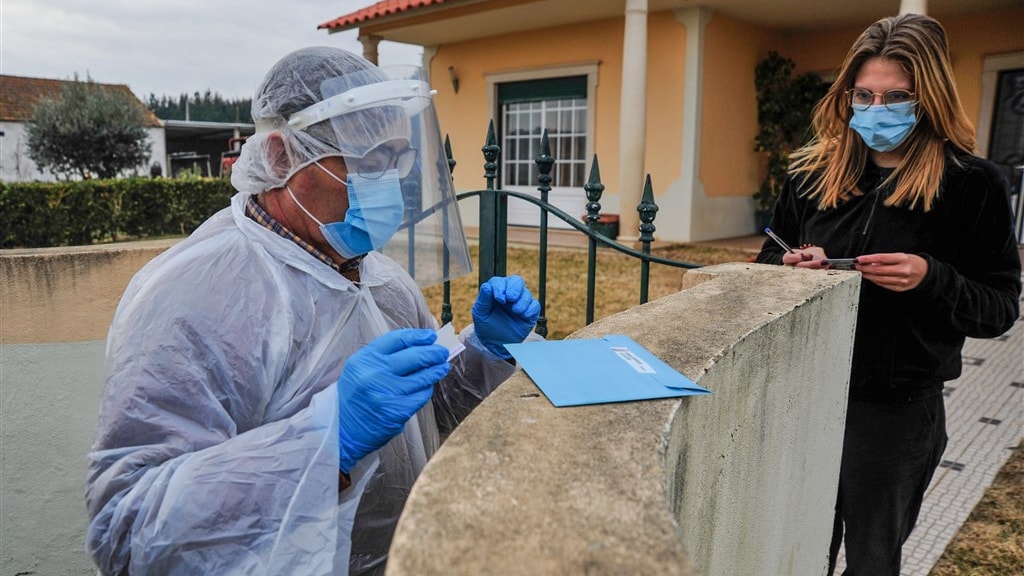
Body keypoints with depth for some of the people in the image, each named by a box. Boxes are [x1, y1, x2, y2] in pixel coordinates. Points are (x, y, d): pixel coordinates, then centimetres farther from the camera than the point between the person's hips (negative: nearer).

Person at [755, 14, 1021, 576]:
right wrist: (794, 264, -12)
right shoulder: (813, 171, 1)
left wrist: (932, 279, -24)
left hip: (896, 409, -2)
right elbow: (769, 261, 10)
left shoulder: (970, 184, -8)